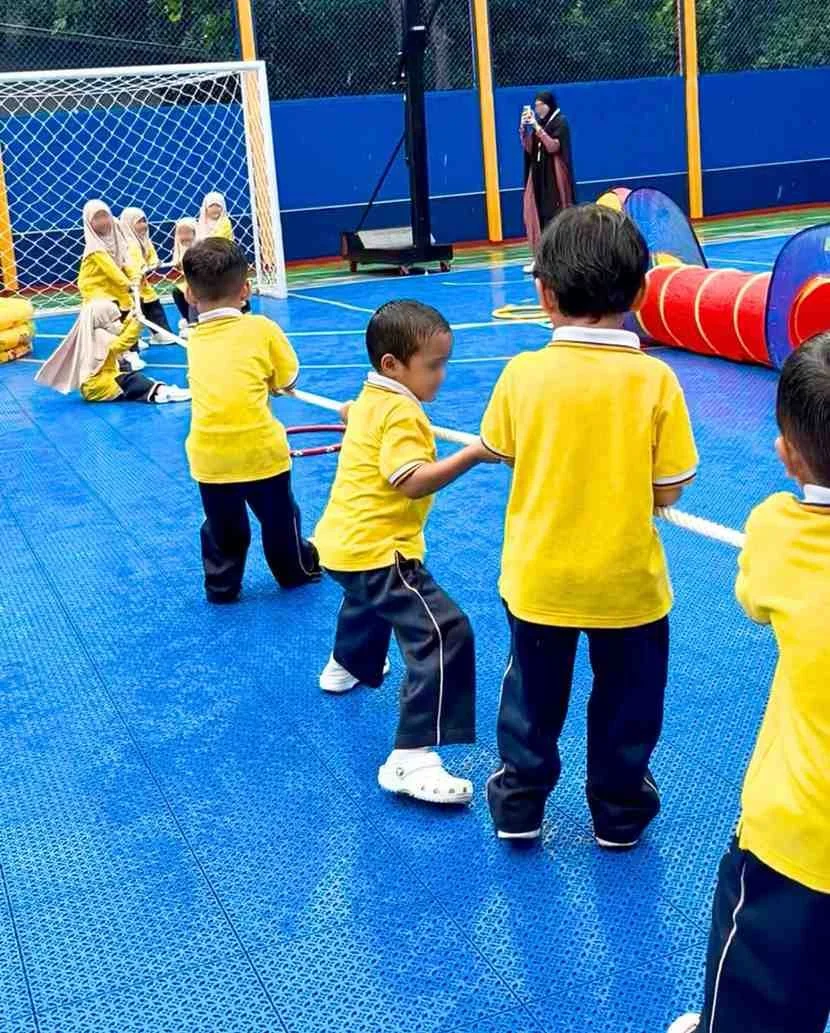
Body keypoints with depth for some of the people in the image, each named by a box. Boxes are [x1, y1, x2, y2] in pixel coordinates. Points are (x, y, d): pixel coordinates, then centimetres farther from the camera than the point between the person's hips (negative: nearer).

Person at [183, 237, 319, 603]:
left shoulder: (194, 340, 8)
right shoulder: (262, 329, -1)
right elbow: (288, 382, 8)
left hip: (209, 455, 2)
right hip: (260, 449, -2)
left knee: (222, 528, 20)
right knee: (279, 518, 21)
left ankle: (221, 586, 31)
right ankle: (298, 570, 39)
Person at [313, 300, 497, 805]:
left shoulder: (370, 399, 12)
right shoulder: (400, 413, -18)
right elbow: (414, 481, -30)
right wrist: (473, 455, -32)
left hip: (342, 542, 11)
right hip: (376, 550, -11)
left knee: (369, 599, 43)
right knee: (444, 633, -20)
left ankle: (349, 666, 70)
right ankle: (411, 760, -26)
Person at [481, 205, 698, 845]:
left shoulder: (522, 373, -15)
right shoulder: (654, 379, -17)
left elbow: (500, 450, 3)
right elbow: (668, 491, -11)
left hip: (538, 577, 1)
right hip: (627, 581, -1)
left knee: (533, 696, 22)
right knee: (626, 702, 21)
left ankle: (519, 806, 37)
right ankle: (619, 813, 36)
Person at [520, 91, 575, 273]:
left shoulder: (560, 122, -6)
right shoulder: (538, 123, 10)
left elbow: (553, 146, -17)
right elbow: (529, 149, 8)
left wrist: (537, 127, -23)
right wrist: (524, 128, -5)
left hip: (554, 176, -6)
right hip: (538, 175, 6)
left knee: (555, 215, -6)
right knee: (537, 215, 2)